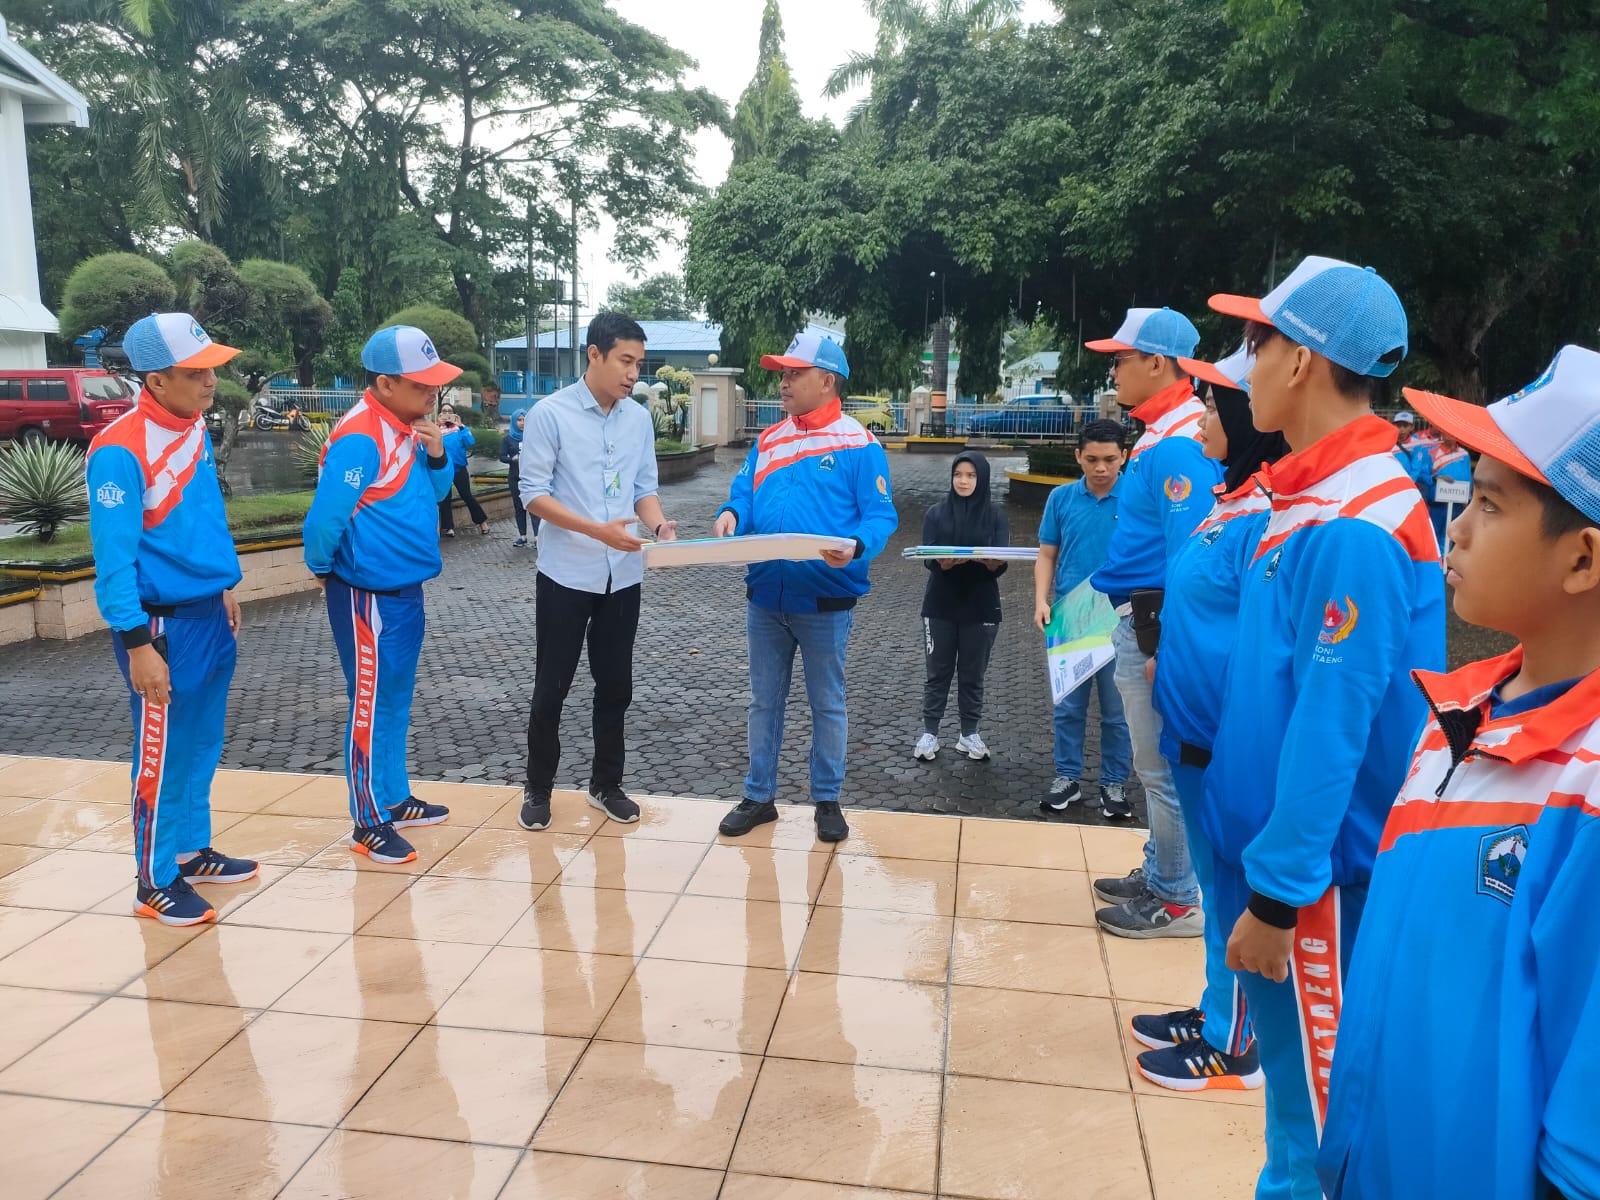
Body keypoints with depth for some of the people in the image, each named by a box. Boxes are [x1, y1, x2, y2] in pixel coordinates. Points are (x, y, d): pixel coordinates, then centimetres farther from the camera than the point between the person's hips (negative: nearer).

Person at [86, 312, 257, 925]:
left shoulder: (195, 428, 5)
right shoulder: (120, 450, -20)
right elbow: (114, 557, -21)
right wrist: (137, 645, -21)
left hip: (209, 613, 8)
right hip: (163, 622, -8)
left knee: (202, 743, 18)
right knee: (164, 755, 4)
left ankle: (191, 851, 34)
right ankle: (155, 882, 19)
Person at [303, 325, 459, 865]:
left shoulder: (406, 426, 5)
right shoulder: (359, 439, -22)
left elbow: (434, 494, 14)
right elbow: (324, 519, -25)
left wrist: (436, 454, -6)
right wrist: (323, 570, -7)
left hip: (405, 589, 9)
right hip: (368, 597, -9)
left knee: (396, 703, 19)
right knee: (372, 708, 2)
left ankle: (394, 798, 33)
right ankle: (368, 823, 14)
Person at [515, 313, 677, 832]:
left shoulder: (640, 418, 6)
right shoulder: (550, 413, -9)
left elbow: (644, 487, 10)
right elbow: (533, 492, -12)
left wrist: (659, 527, -11)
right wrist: (597, 530, -23)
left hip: (623, 574, 4)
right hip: (565, 573, -4)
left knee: (615, 685, 12)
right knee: (552, 687, 6)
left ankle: (606, 783, 28)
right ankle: (538, 788, 22)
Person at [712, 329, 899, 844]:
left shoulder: (859, 444, -7)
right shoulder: (768, 440, 10)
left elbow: (881, 515, -10)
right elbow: (744, 494, 10)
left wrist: (856, 548, -30)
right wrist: (731, 514, -13)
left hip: (825, 600, -5)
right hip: (765, 595, 5)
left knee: (827, 704, 9)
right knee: (764, 700, 13)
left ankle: (827, 800, 23)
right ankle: (759, 796, 26)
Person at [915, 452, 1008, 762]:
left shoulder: (995, 516, 1)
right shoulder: (936, 513, 2)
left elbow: (1001, 564, -9)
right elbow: (928, 559, -8)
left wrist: (985, 559, -32)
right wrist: (945, 561, -31)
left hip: (981, 608, 0)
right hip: (940, 606, 0)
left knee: (973, 674, 9)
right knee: (938, 672, 6)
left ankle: (970, 734, 21)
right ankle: (929, 733, 16)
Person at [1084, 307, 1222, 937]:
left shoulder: (1178, 447, -19)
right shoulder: (1158, 436, 13)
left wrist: (1165, 647, -24)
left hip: (1157, 623, -11)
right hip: (1141, 617, 11)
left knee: (1163, 767, 1)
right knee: (1157, 764, 20)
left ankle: (1177, 900, 15)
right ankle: (1159, 873, 34)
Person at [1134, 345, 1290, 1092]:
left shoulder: (1266, 515, -21)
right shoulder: (1229, 501, 8)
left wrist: (1225, 735, -18)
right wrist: (1165, 662, 12)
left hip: (1228, 741, -9)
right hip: (1193, 728, 9)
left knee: (1234, 894, 6)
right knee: (1215, 885, 20)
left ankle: (1234, 1047, 22)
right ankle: (1217, 1013, 36)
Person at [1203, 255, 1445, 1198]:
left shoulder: (1354, 527, -22)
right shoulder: (1317, 500, 7)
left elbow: (1334, 724, -25)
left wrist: (1279, 891, -21)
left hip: (1313, 870, -9)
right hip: (1270, 841, 9)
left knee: (1318, 1101, 8)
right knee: (1295, 1074, 22)